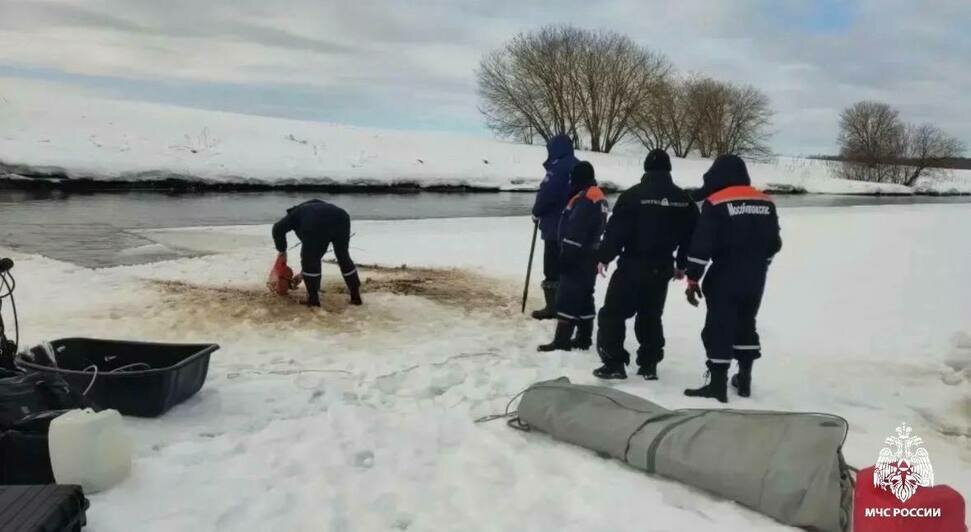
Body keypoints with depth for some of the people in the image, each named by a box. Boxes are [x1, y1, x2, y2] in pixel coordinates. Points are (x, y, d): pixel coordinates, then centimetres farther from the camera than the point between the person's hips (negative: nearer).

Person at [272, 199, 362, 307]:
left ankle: (313, 299, 20)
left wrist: (282, 250, 26)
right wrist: (305, 271, 53)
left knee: (309, 260, 16)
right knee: (343, 257, 25)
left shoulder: (295, 214, 33)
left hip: (318, 225, -5)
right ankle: (356, 295, 31)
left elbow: (278, 229, 12)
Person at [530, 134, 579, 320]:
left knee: (552, 269, 1)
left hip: (556, 227, -8)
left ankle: (553, 307, 5)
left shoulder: (558, 168, -17)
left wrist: (536, 212, -2)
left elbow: (546, 194, -20)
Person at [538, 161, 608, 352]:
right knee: (584, 297, 14)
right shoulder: (599, 196, 13)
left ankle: (562, 340, -4)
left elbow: (575, 234, -24)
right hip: (589, 256, 10)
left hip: (578, 258, -10)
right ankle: (584, 338, 20)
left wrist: (565, 257, -20)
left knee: (567, 298, -6)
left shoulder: (584, 199, -19)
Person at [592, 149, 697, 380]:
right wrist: (682, 264, 21)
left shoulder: (633, 195, -11)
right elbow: (691, 235, 11)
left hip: (633, 265, -5)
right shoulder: (684, 200, 5)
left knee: (613, 313, 4)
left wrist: (604, 257, -3)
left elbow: (616, 229, -13)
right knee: (651, 315, 16)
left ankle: (614, 364, 2)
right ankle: (649, 365, 18)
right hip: (663, 267, 5)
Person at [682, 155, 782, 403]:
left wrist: (693, 279, -11)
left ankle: (718, 385, 0)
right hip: (755, 279, 7)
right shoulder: (766, 202, 8)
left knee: (719, 328, -1)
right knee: (746, 324, 19)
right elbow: (774, 244, 15)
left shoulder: (716, 202, -11)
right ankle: (744, 379, 25)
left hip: (726, 277, -6)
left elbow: (701, 244, -16)